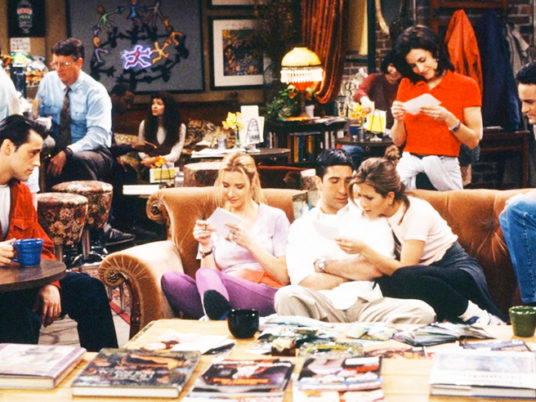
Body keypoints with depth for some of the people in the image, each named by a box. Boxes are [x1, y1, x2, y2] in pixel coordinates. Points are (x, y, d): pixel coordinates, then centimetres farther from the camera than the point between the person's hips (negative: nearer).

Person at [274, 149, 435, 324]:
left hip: (366, 302, 2)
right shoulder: (301, 226, 16)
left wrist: (324, 264, 6)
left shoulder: (370, 217, 19)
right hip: (324, 305, -2)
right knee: (286, 296, -35)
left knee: (422, 312, -28)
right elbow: (303, 281, 0)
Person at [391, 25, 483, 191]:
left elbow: (473, 141, -3)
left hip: (445, 167, -2)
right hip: (408, 164, 2)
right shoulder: (406, 84, 10)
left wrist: (448, 118, -15)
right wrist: (398, 119, -8)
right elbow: (398, 141, 10)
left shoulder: (466, 85, 2)